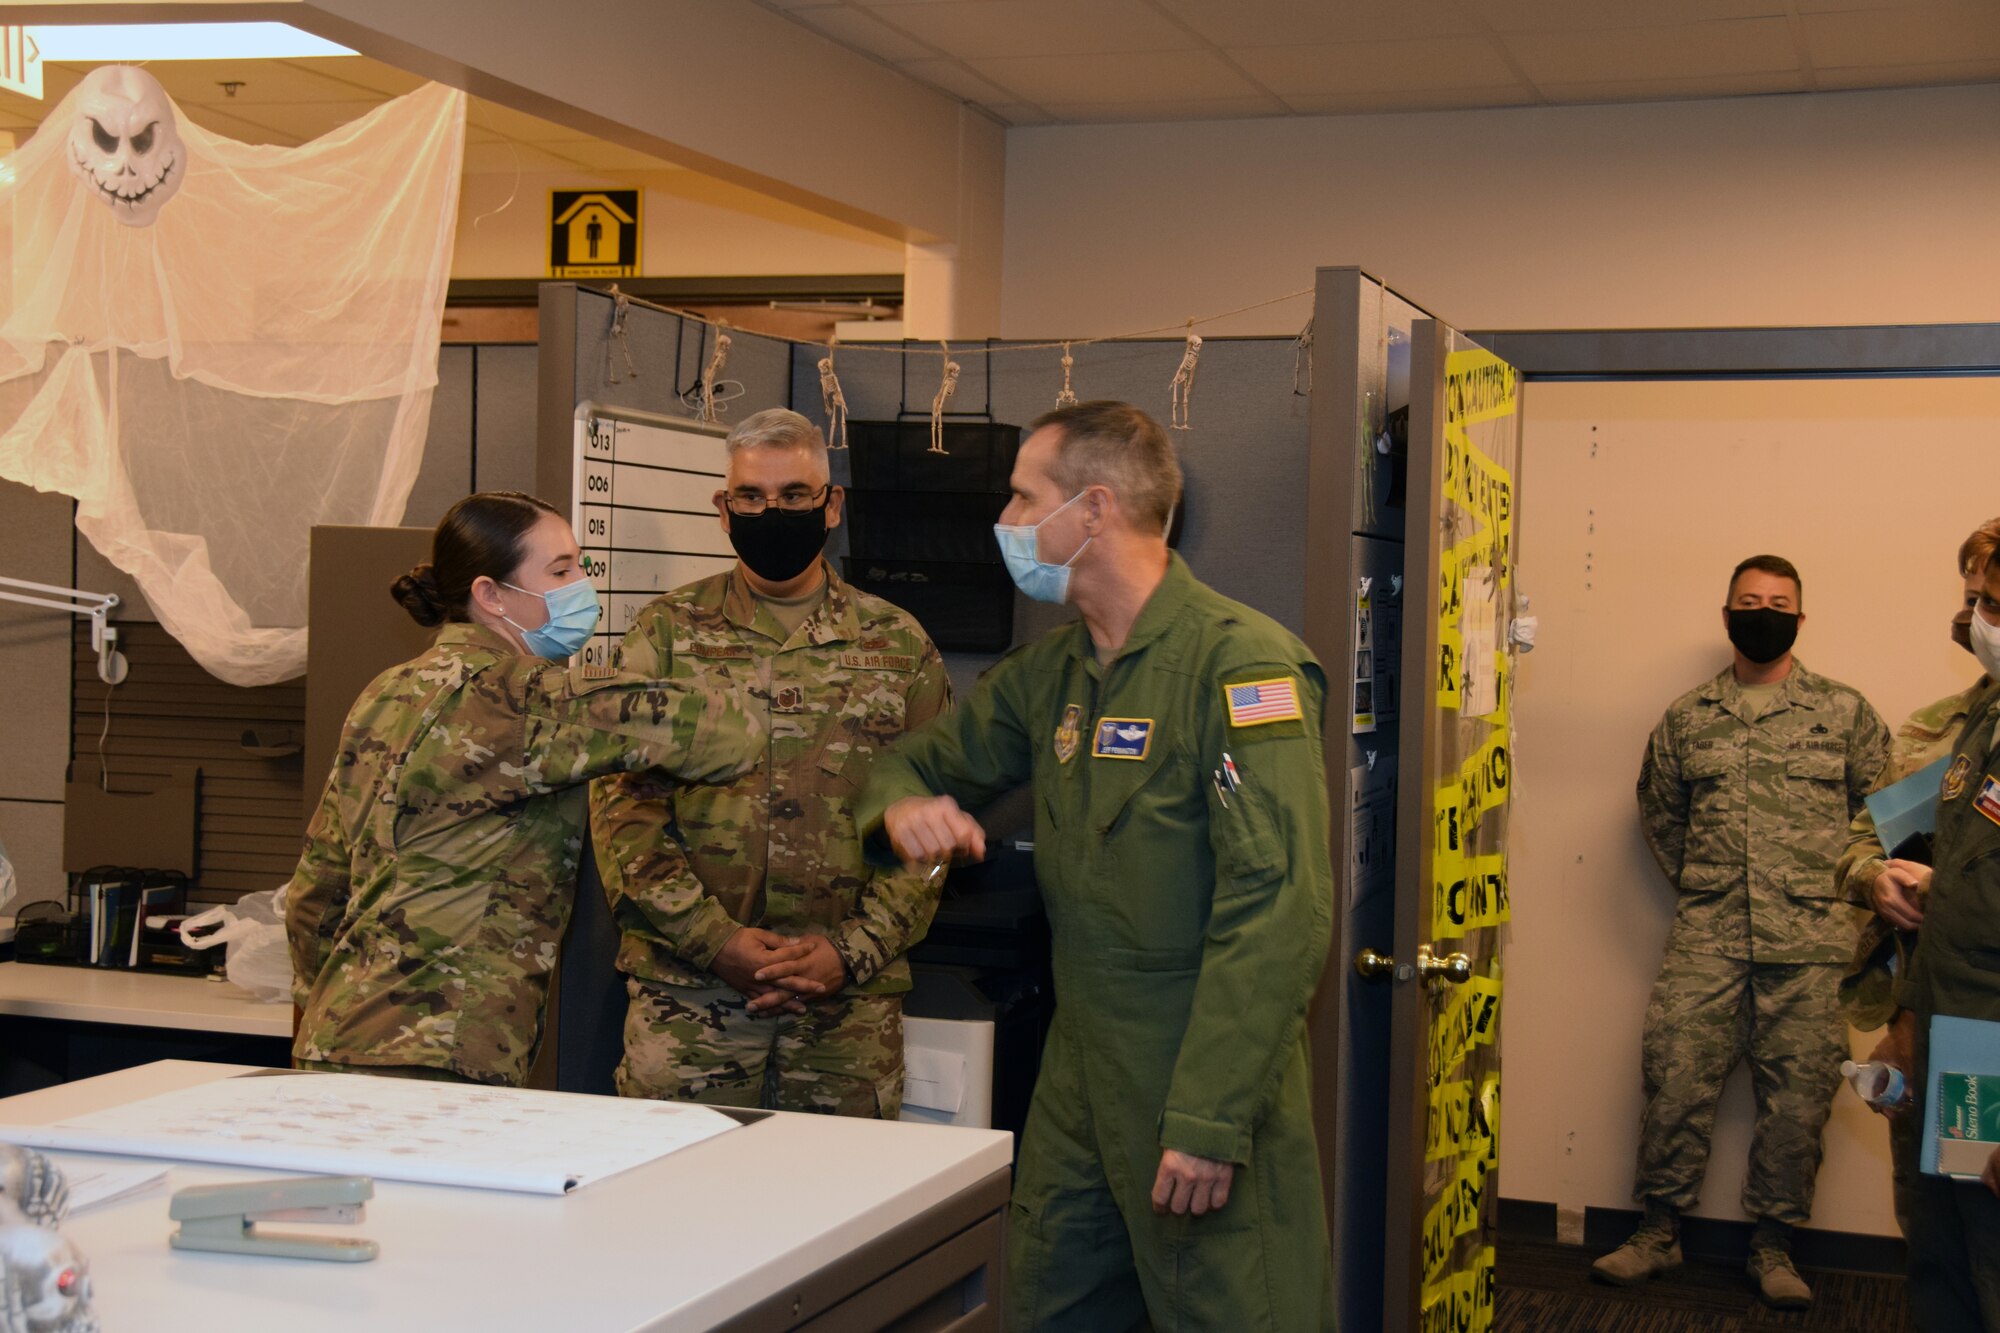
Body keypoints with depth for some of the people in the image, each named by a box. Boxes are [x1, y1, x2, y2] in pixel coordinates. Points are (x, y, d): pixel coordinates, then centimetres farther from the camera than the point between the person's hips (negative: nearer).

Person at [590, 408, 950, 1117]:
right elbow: (623, 805, 0)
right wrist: (714, 939, -12)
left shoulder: (900, 645, 8)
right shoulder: (667, 632, 6)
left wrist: (851, 950, -8)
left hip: (852, 1001, 1)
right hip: (684, 994, -1)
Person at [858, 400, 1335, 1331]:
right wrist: (904, 804, -2)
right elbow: (924, 759, 24)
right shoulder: (1049, 671, 12)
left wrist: (1210, 1120, -25)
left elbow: (1279, 910, -22)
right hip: (1077, 1077, 8)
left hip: (1206, 1080, -8)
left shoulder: (1241, 663, -15)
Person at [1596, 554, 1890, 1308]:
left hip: (1809, 942, -1)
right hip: (1706, 940, 1)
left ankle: (1773, 1245, 14)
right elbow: (1658, 811, 20)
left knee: (1797, 1094, 1)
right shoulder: (1688, 718, 10)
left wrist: (1835, 888, 3)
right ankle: (1659, 1232, 11)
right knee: (1676, 1079, -2)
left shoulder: (1844, 712, 6)